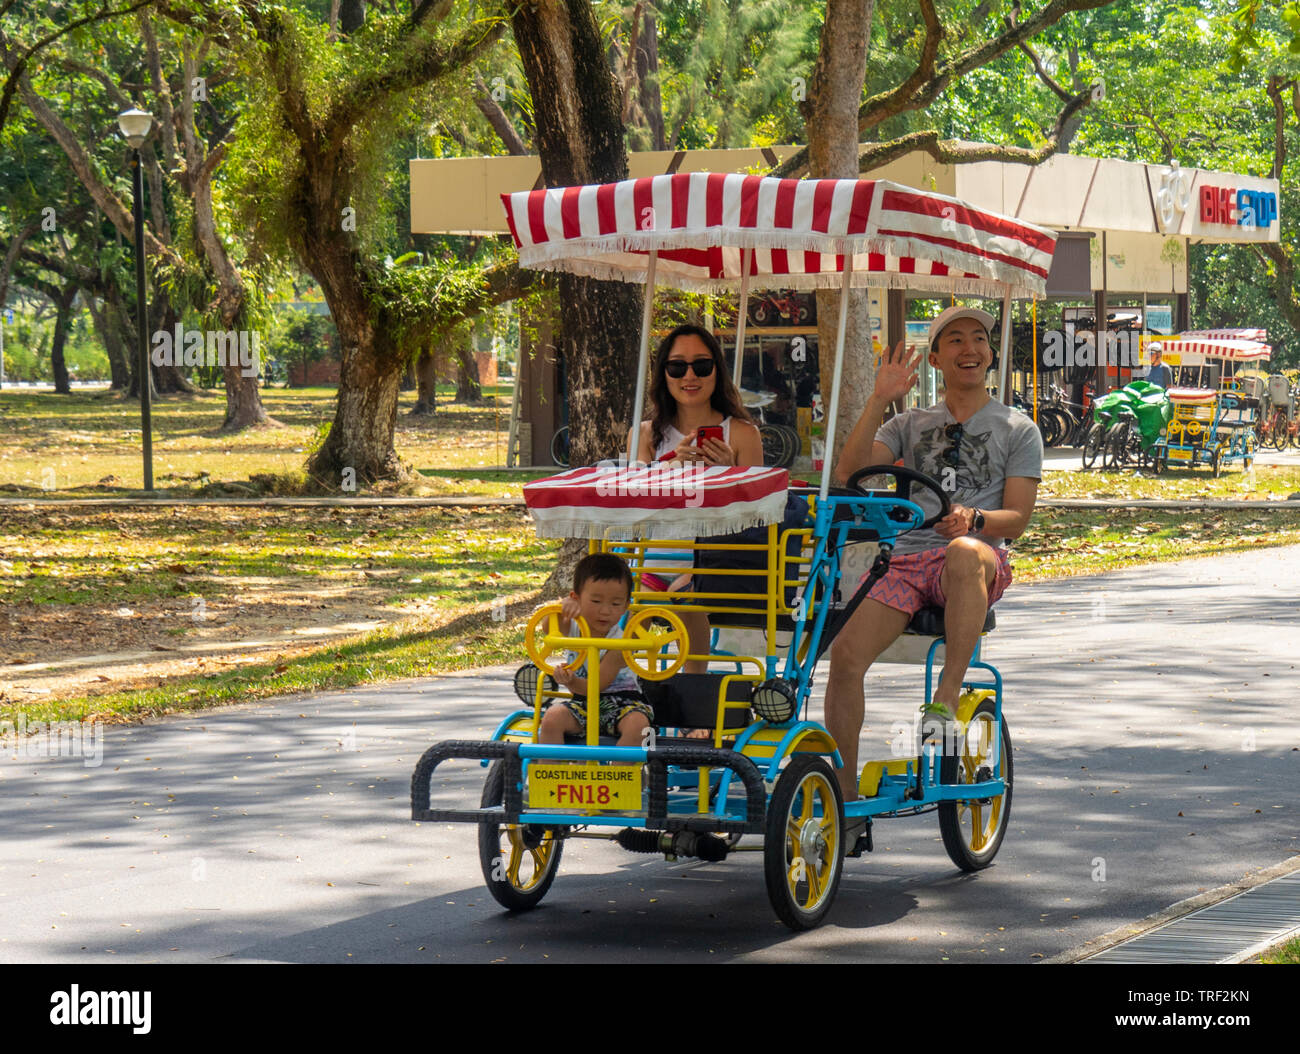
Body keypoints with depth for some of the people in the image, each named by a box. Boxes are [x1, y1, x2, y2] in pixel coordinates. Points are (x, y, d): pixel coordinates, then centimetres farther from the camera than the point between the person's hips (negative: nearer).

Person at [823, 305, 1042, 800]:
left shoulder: (1018, 430, 15)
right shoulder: (911, 425, 22)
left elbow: (1017, 517, 5)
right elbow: (850, 471, 6)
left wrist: (973, 519, -16)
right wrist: (879, 401, -4)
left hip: (981, 560, -3)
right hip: (905, 557, 3)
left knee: (965, 551, -42)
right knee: (846, 651, -23)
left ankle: (948, 695, -41)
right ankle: (843, 791, -14)